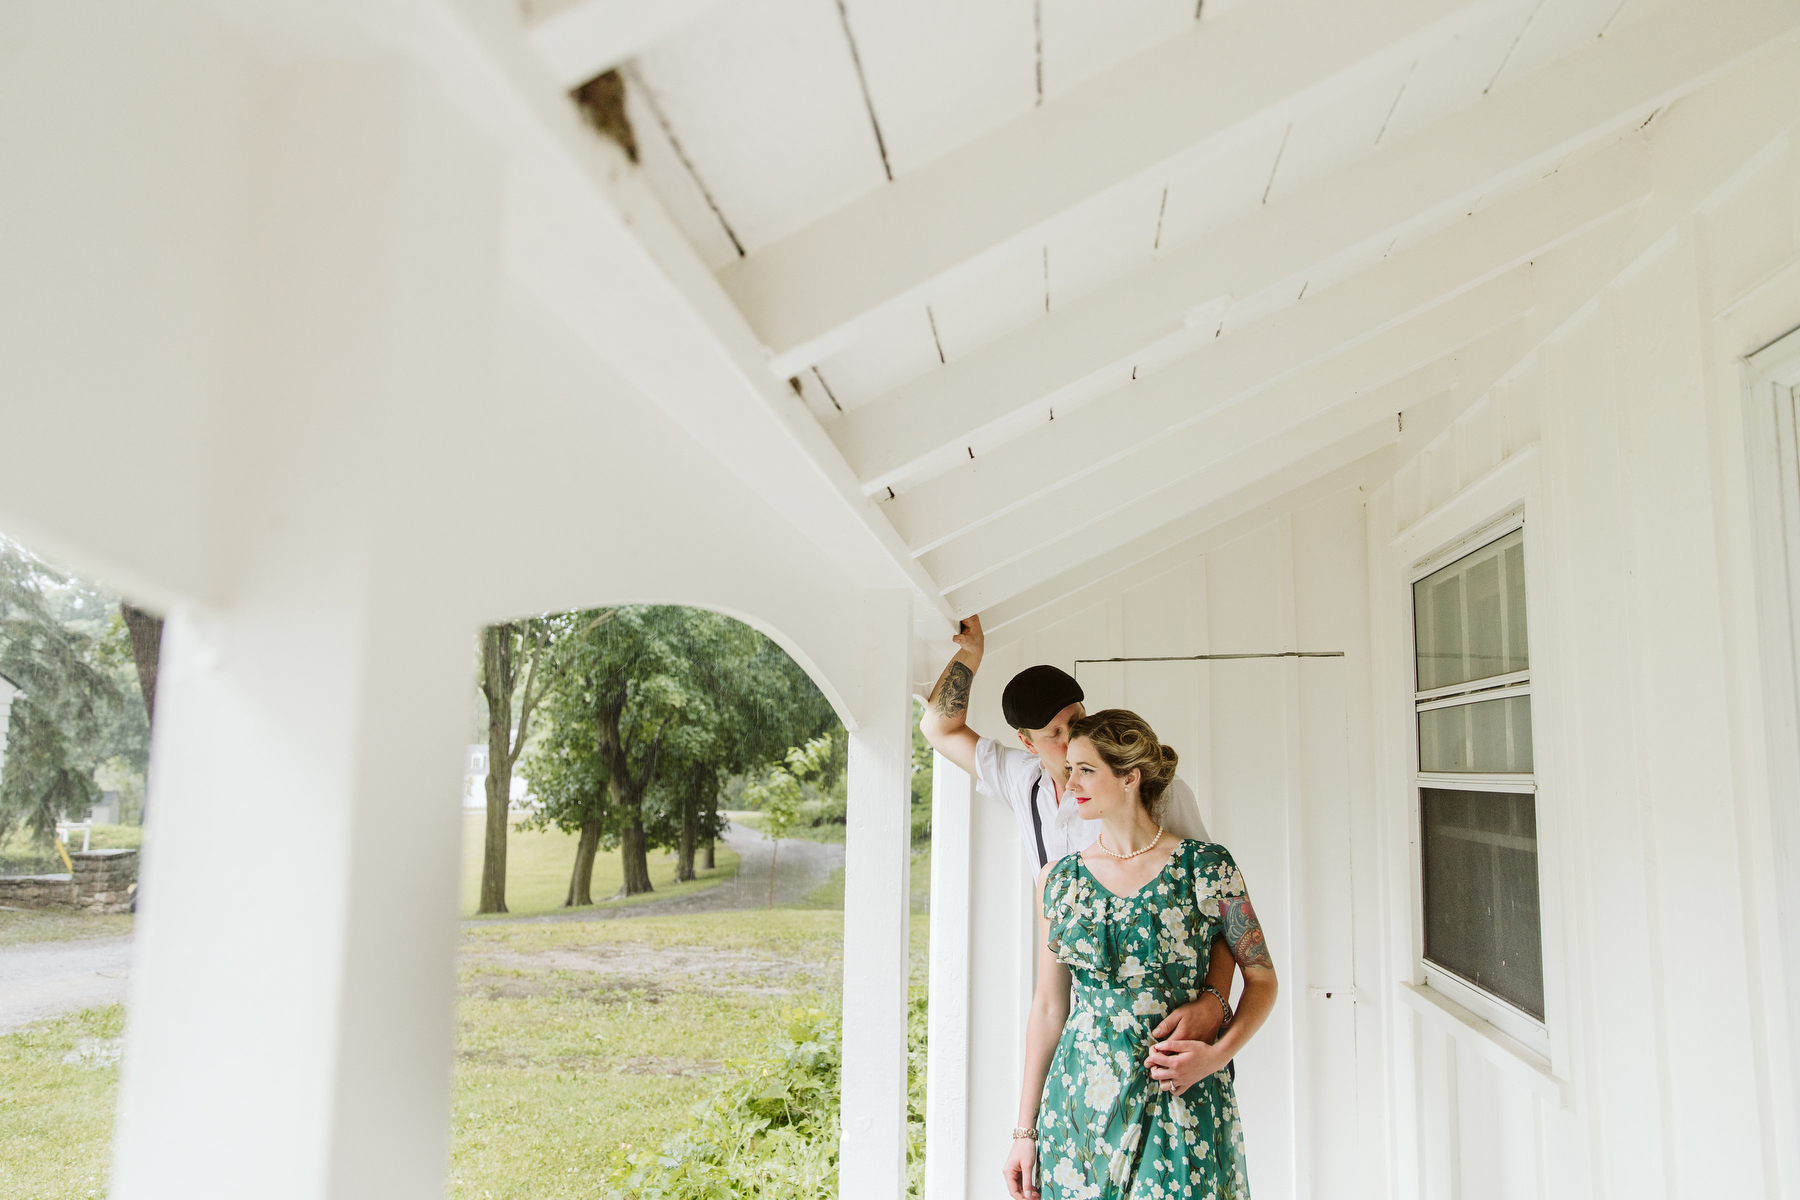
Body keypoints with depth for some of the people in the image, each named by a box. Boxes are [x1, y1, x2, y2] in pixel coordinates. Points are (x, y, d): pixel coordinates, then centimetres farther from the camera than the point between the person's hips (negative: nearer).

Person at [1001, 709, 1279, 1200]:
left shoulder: (1207, 868, -6)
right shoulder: (1058, 879, 2)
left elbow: (1261, 977, 2)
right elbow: (1048, 1007, 6)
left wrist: (1216, 1055, -15)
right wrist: (1025, 1131, 5)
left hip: (1183, 1106, -2)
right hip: (1080, 1103, 2)